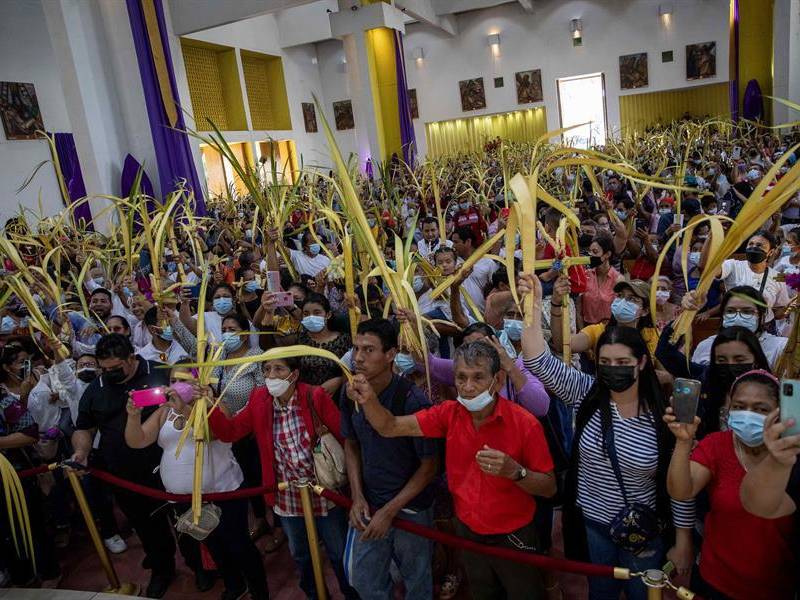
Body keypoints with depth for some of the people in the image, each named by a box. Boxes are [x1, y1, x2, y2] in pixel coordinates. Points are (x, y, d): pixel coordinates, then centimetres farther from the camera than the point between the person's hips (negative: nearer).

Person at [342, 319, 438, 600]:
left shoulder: (413, 400, -24)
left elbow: (428, 466, -16)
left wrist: (389, 512, -16)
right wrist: (357, 497, -4)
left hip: (410, 508, -4)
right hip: (368, 505, 4)